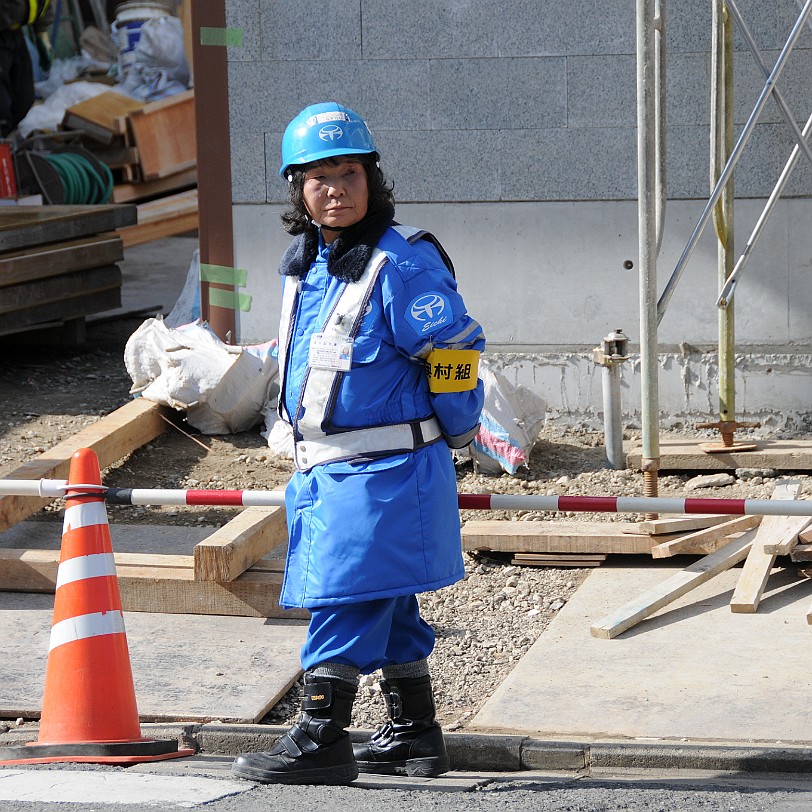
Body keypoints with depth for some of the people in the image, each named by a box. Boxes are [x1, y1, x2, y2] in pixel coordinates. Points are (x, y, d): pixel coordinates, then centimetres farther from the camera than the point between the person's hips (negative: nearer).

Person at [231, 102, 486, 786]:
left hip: (386, 471, -9)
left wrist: (449, 436, -1)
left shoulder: (402, 262, -15)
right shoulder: (303, 265, 11)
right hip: (324, 467, 9)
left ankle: (322, 742, -4)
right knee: (385, 606, 15)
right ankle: (414, 736, 25)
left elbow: (456, 352, -12)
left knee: (345, 597, -9)